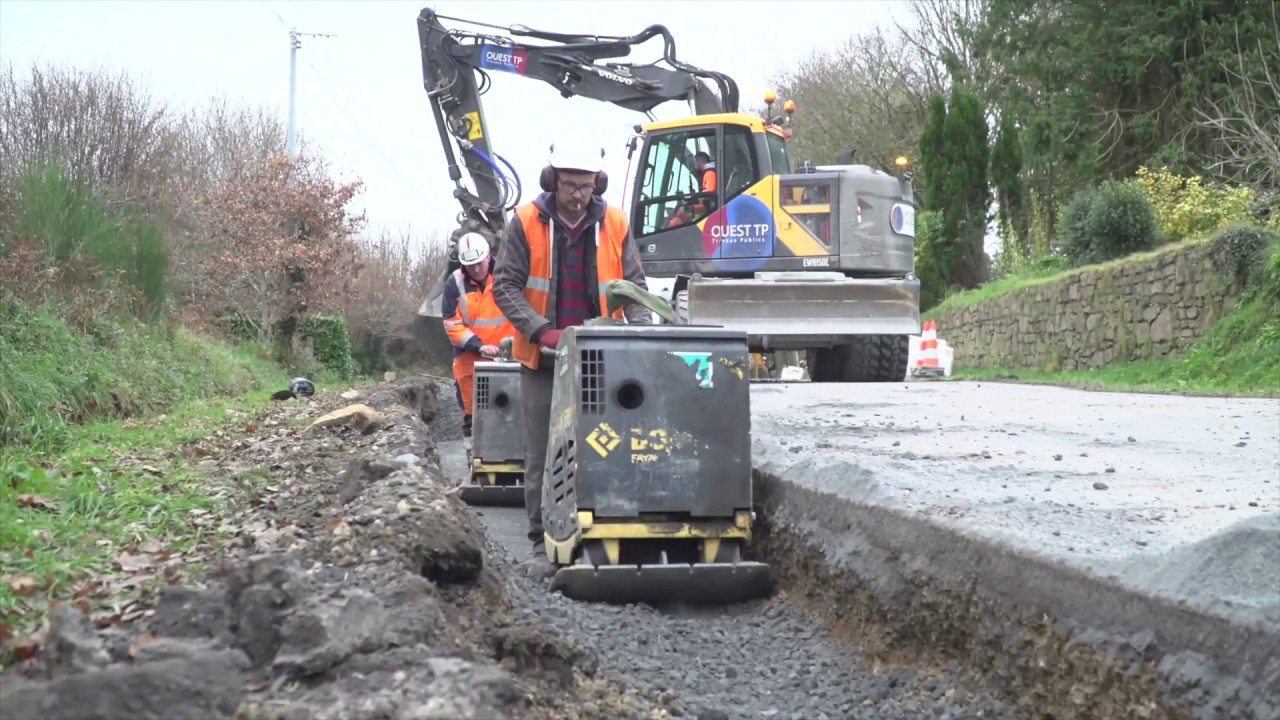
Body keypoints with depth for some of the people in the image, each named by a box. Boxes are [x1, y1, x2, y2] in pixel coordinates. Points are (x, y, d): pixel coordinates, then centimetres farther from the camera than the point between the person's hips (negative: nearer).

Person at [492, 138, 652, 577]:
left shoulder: (614, 225, 2)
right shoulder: (527, 222, -5)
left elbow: (634, 286, 5)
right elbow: (505, 285, -7)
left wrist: (641, 331, -14)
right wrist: (541, 330, -19)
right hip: (542, 359, -1)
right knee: (542, 456, 3)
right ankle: (544, 542, 10)